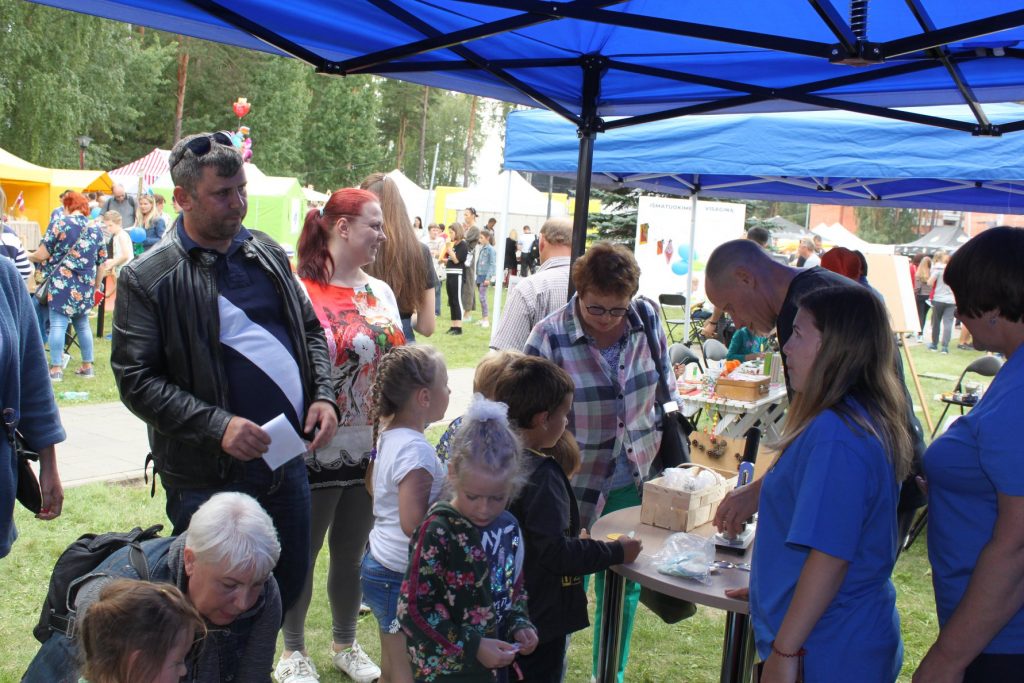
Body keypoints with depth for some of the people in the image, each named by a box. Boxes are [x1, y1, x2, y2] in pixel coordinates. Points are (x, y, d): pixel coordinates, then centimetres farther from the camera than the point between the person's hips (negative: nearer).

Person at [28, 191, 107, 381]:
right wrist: (95, 286, 23)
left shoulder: (59, 224, -3)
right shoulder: (96, 229, 10)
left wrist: (27, 256, 14)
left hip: (62, 283, -5)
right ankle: (87, 367, 19)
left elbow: (42, 255, -6)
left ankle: (56, 369, -6)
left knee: (58, 324, -4)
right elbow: (101, 264, 13)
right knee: (83, 325, 15)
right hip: (85, 285, 5)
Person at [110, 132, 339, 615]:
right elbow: (136, 380, -13)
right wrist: (217, 425, -22)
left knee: (289, 585, 18)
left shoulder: (267, 253, 9)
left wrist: (323, 395, 0)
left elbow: (309, 330, 17)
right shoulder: (147, 278, -9)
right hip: (208, 479, -5)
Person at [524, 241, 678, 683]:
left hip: (636, 480, 4)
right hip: (575, 484, -3)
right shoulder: (549, 337, -17)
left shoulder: (648, 318, -5)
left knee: (624, 585, 15)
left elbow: (665, 387, 8)